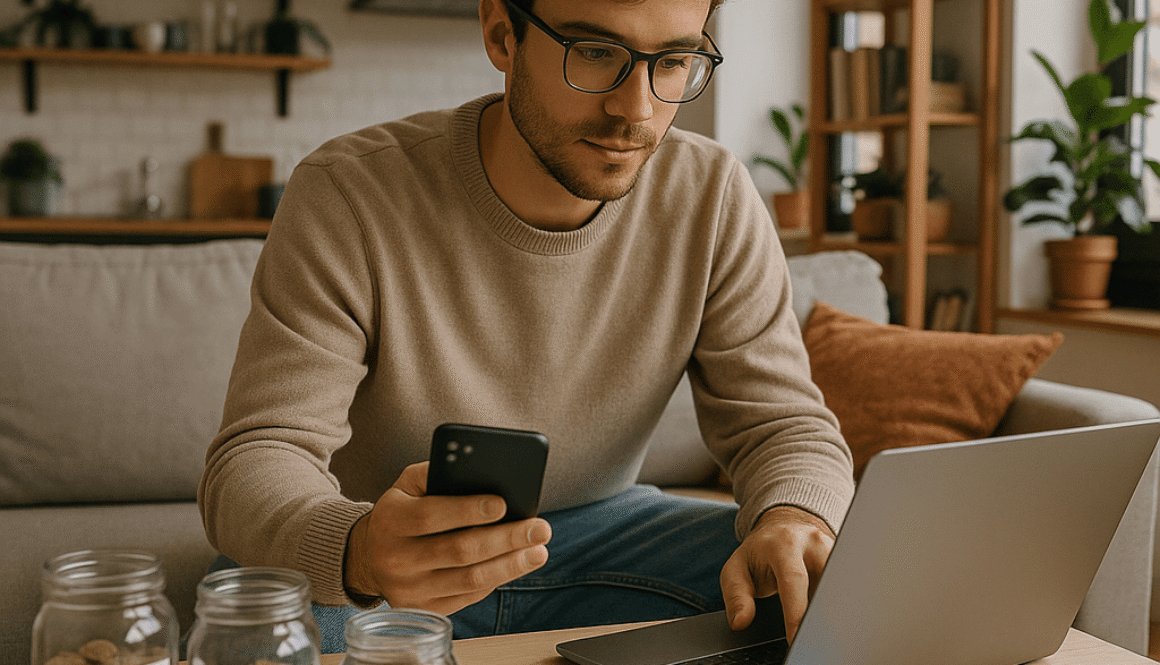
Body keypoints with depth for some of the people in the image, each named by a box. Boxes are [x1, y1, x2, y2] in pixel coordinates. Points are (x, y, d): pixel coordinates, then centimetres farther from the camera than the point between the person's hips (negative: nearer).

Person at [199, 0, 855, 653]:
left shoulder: (714, 197, -11)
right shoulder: (345, 197, -21)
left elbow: (787, 422, -7)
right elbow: (257, 459, -24)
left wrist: (794, 522, -33)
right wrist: (354, 551, -49)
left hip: (599, 529, 2)